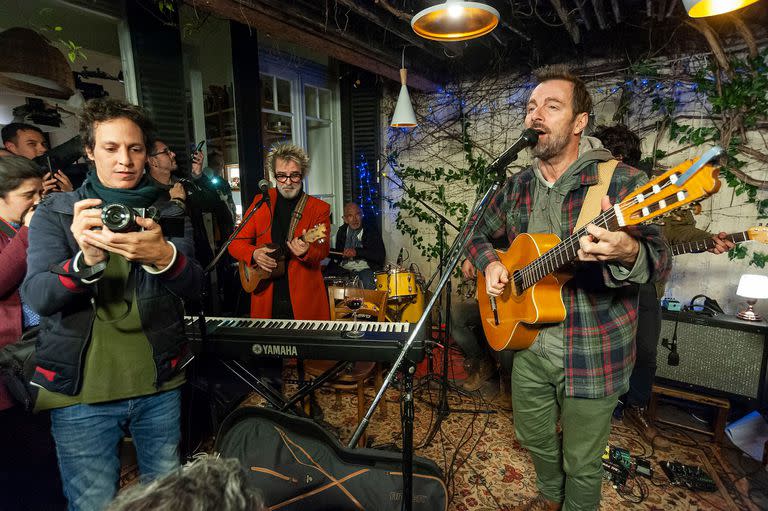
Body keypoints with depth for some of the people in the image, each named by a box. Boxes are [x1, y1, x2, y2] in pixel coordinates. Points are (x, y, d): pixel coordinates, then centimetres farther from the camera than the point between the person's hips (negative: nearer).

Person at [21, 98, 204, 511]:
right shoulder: (54, 213, 0)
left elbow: (193, 286, -11)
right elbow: (36, 297, -13)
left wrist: (164, 256, -34)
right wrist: (86, 260, -34)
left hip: (159, 385, 2)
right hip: (80, 389, -1)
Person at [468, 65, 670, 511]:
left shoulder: (622, 182, -14)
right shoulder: (517, 187, 2)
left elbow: (660, 263, -18)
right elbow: (482, 234, 15)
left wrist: (627, 252, -41)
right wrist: (490, 262, -7)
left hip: (592, 354, -5)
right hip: (527, 343, 5)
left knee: (581, 463, 16)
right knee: (534, 438, 26)